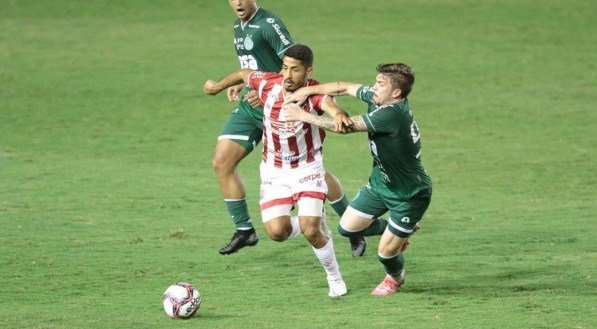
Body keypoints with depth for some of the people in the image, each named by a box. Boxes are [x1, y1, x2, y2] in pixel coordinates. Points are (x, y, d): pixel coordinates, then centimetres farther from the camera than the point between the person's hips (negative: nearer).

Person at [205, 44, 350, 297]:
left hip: (308, 169, -3)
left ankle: (335, 279, 11)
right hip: (274, 171, 3)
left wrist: (338, 115, -72)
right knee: (276, 232, -13)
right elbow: (244, 74, 8)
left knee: (310, 231, -17)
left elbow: (330, 104, -48)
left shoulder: (315, 93, -24)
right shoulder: (268, 84, -15)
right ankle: (316, 225, 23)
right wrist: (219, 86, 24)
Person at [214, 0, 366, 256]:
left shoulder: (268, 24, -17)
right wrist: (238, 83, 9)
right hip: (249, 108, 8)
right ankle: (244, 230, 9)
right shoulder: (238, 27, 11)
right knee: (221, 163, -2)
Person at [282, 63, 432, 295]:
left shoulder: (393, 114, -35)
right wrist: (308, 90, -8)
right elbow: (345, 88, 4)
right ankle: (391, 230, 34)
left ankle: (395, 278, 35)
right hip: (380, 183, 8)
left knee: (386, 252, 0)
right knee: (348, 227, 8)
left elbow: (347, 126, -32)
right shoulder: (377, 98, -10)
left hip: (410, 195, -8)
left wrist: (303, 116, -25)